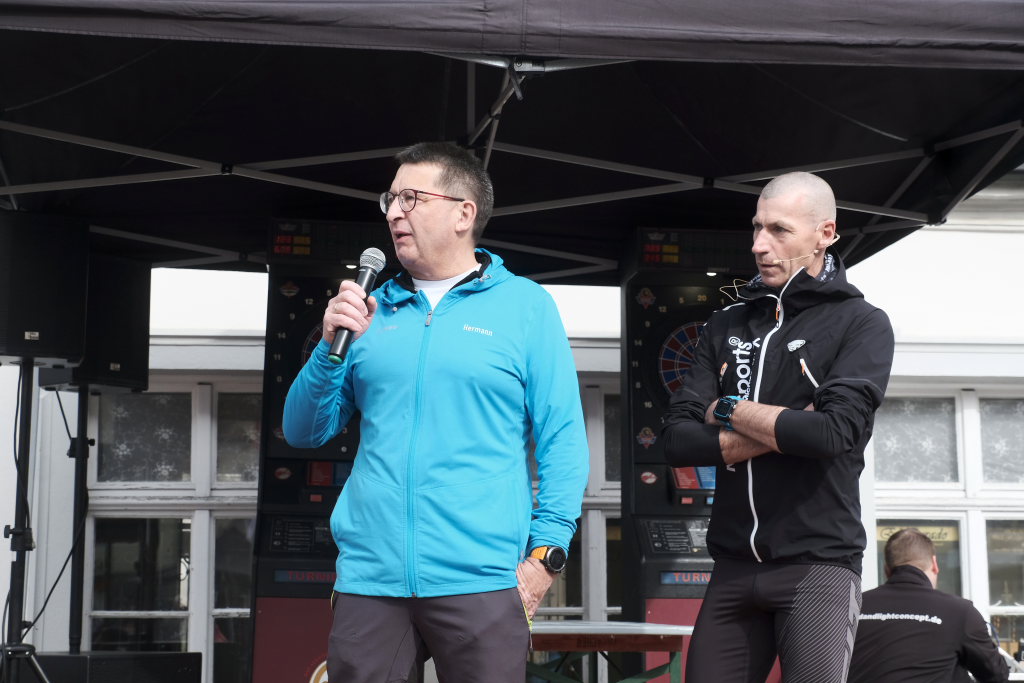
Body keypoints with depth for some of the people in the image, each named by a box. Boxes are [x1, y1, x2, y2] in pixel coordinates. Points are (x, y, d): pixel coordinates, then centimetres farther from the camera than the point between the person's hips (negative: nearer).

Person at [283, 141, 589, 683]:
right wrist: (332, 348, -4)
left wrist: (545, 555, -9)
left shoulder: (525, 305, 3)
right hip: (369, 578, 3)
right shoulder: (373, 310, 13)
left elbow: (562, 440, 0)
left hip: (480, 581, -3)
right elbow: (304, 431, 13)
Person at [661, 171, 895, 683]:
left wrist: (730, 413, -5)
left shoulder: (862, 324, -1)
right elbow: (676, 440, 2)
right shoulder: (726, 325, 12)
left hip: (818, 564, -4)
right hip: (733, 565, 4)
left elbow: (834, 431, -18)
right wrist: (782, 433, -10)